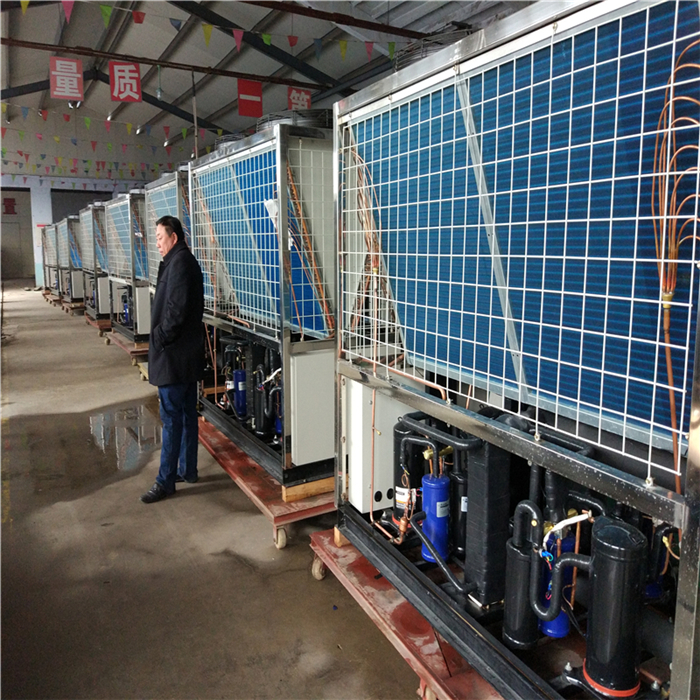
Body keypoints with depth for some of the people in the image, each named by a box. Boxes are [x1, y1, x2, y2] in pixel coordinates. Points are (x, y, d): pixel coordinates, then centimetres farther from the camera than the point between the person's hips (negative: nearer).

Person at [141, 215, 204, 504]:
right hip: (189, 352, 11)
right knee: (187, 413, 15)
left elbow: (176, 309, -23)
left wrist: (159, 338, -12)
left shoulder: (179, 263, -15)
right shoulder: (187, 261, 17)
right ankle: (188, 470, 26)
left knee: (172, 417, -5)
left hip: (174, 353, -11)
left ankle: (166, 481, 3)